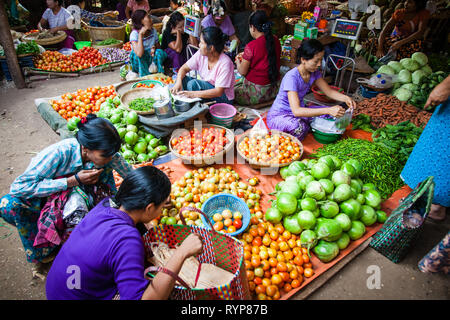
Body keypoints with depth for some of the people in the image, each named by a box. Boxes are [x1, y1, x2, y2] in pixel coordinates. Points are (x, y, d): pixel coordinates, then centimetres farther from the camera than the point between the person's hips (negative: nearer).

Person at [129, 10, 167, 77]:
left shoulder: (153, 30, -4)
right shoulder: (134, 34, -19)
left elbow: (158, 46, 8)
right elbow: (139, 54, -35)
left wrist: (154, 48, -17)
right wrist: (141, 34, -33)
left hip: (151, 60, 3)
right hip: (139, 63, -3)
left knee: (159, 52, -24)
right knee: (136, 54, -34)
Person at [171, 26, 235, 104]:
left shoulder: (225, 63, -25)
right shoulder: (201, 54, -6)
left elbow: (219, 92, -30)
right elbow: (184, 68, 0)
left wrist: (194, 94, -37)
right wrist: (178, 82, -22)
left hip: (224, 99, -7)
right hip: (206, 90, 7)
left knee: (193, 83, -27)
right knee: (182, 78, -11)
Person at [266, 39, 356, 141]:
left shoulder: (314, 72, -5)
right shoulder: (292, 77, -29)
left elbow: (329, 91, 5)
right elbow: (296, 111, -38)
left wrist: (345, 98, -16)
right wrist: (328, 110, -43)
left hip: (300, 111, 8)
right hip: (278, 116, -8)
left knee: (332, 114, -7)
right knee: (299, 127, -40)